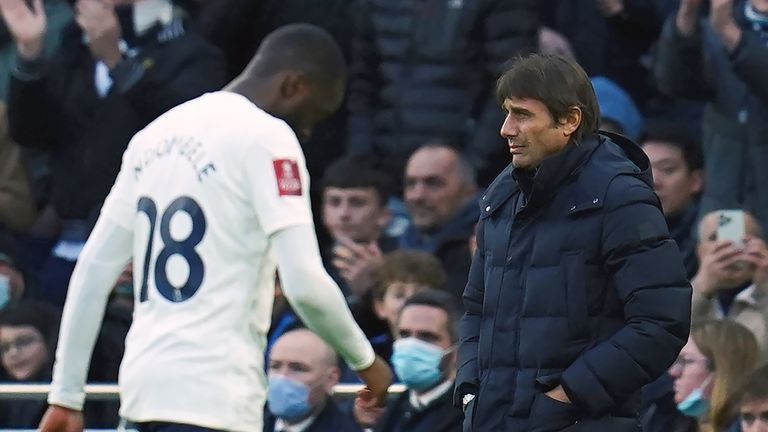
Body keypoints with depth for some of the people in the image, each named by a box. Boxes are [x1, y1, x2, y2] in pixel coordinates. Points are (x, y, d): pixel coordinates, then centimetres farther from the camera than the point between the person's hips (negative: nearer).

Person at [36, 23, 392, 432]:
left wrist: (66, 396, 19)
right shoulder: (267, 137, -7)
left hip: (145, 376, 9)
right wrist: (365, 360, 3)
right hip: (212, 396, -9)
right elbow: (305, 285, -14)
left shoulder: (158, 133, 16)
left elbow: (93, 269, 17)